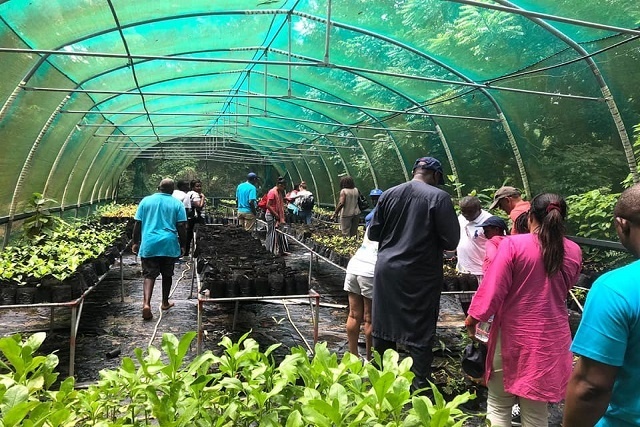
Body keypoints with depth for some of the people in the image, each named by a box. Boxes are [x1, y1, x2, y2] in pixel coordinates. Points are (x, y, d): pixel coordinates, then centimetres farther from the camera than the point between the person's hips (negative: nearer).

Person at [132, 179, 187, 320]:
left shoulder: (146, 201, 5)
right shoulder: (177, 204, 1)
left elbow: (137, 224, 4)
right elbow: (181, 227, -3)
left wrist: (136, 242, 13)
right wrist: (182, 245, 6)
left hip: (149, 245, 0)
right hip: (169, 245, 0)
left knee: (149, 275, 1)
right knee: (167, 275, 15)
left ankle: (146, 303, -17)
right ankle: (165, 303, 26)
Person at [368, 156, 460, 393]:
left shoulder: (388, 194, 2)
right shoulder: (439, 197, -10)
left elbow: (373, 233, 6)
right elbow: (451, 241, -10)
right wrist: (430, 239, 9)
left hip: (386, 270, 5)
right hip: (420, 275, -4)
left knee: (383, 329, 16)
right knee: (420, 335, 5)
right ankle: (419, 388, 11)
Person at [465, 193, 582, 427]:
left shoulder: (513, 244, -14)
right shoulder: (573, 252, -1)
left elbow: (494, 287, -14)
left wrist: (474, 316, -2)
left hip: (513, 335, -3)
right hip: (552, 338, 4)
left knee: (498, 404, 13)